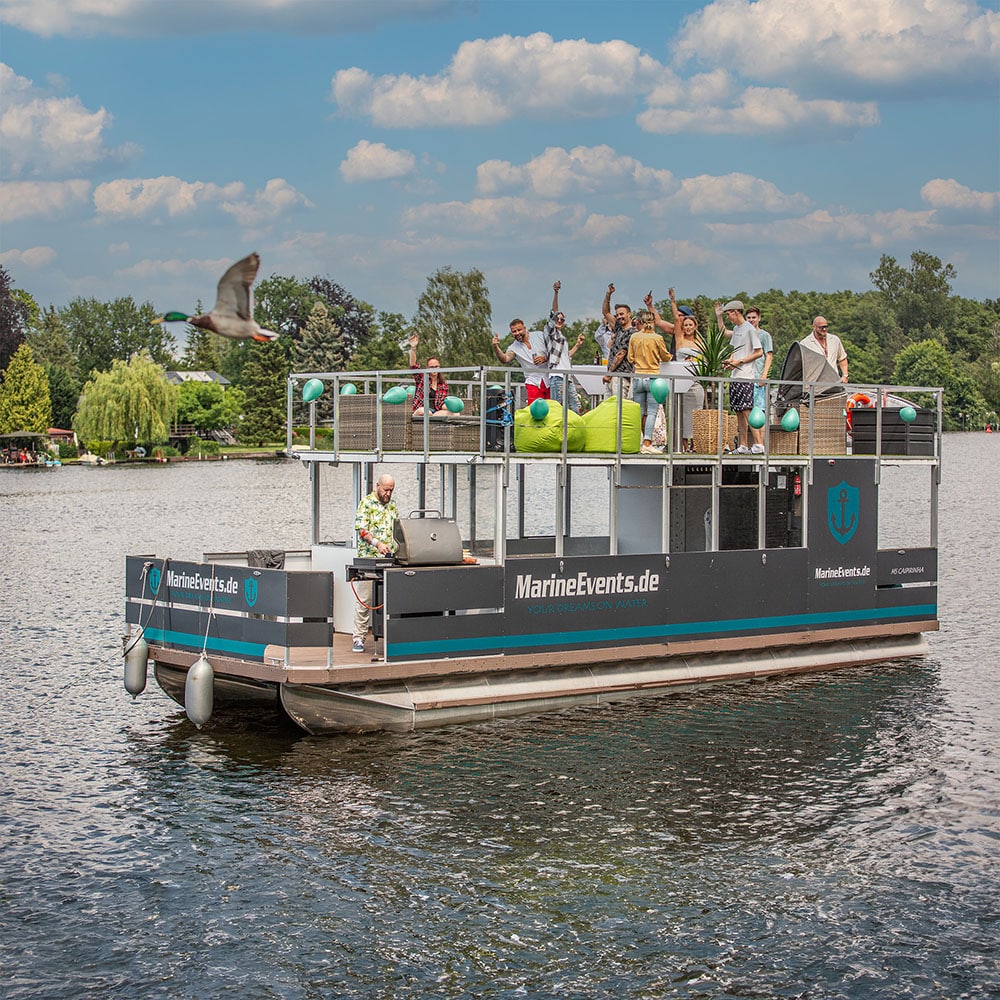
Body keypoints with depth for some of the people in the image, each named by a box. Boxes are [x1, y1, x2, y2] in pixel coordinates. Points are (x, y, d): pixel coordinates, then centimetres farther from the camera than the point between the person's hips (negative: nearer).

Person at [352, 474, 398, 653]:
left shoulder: (392, 505, 16)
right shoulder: (366, 503, -4)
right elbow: (361, 528, -14)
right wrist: (377, 543, -28)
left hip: (389, 559, 5)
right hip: (369, 558, -5)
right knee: (364, 600, -5)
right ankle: (359, 639, -2)